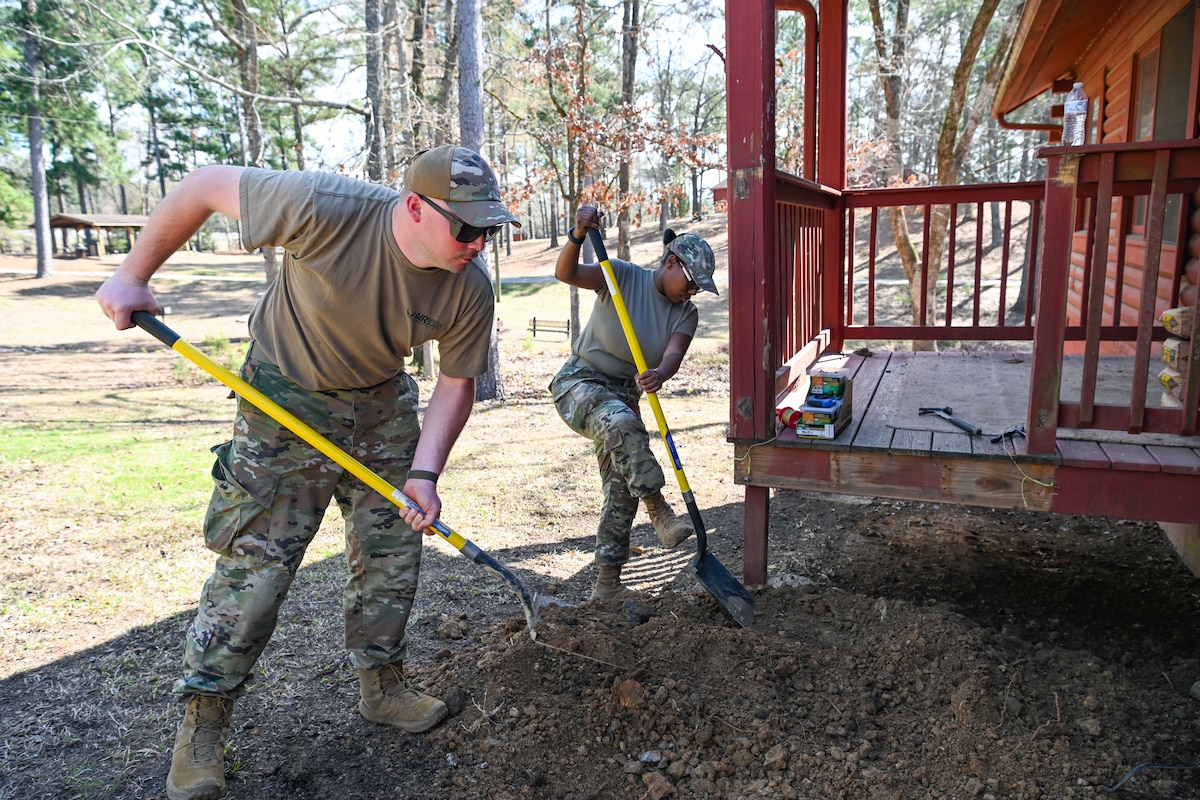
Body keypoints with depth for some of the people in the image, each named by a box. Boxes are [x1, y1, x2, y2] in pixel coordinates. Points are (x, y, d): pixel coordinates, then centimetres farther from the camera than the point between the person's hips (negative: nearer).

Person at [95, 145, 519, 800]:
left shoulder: (470, 291, -20)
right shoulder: (323, 207, -33)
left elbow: (456, 383, -8)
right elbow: (204, 186, -19)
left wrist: (423, 474, -19)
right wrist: (133, 275, -12)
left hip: (382, 405, 5)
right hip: (285, 398, -4)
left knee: (391, 552, 9)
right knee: (256, 559, -5)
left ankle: (381, 688, 30)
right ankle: (202, 721, 14)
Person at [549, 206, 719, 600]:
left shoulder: (685, 314, 2)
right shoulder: (623, 276, -9)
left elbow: (674, 354, -18)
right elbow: (566, 274, -22)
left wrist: (660, 374, -42)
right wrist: (577, 237, -42)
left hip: (623, 397, 6)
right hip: (579, 383, -5)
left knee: (622, 490, 2)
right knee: (622, 422, -38)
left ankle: (607, 582, 12)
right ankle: (659, 510, -26)